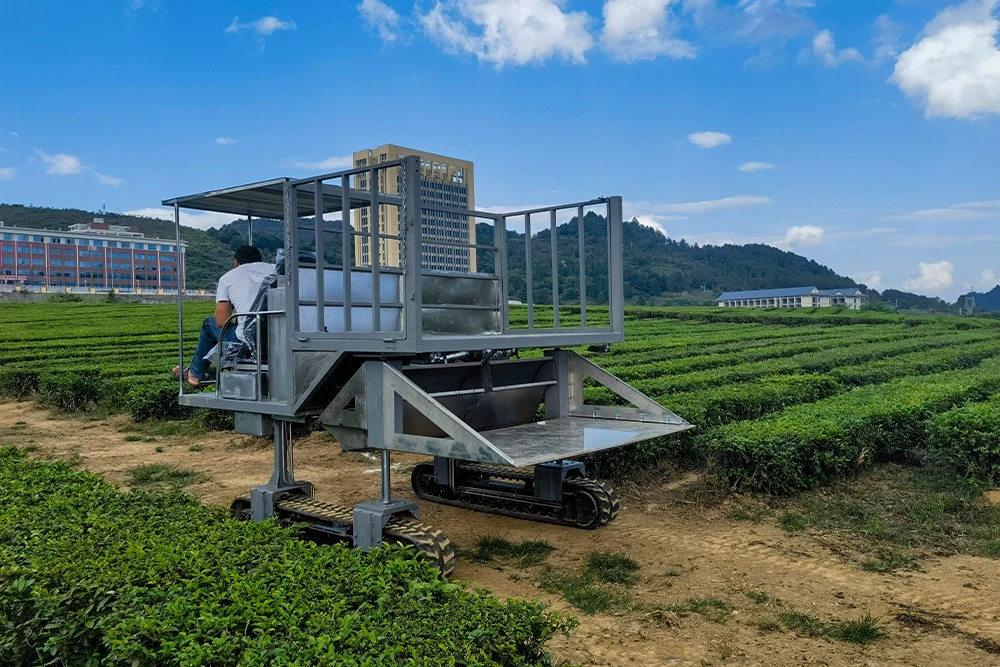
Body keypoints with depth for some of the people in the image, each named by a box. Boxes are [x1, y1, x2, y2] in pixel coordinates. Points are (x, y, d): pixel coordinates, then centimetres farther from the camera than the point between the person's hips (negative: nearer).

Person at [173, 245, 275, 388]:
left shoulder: (227, 277, 10)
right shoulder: (273, 268, 16)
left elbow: (222, 321, 2)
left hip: (249, 343, -4)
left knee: (210, 323, 25)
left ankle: (195, 374, 39)